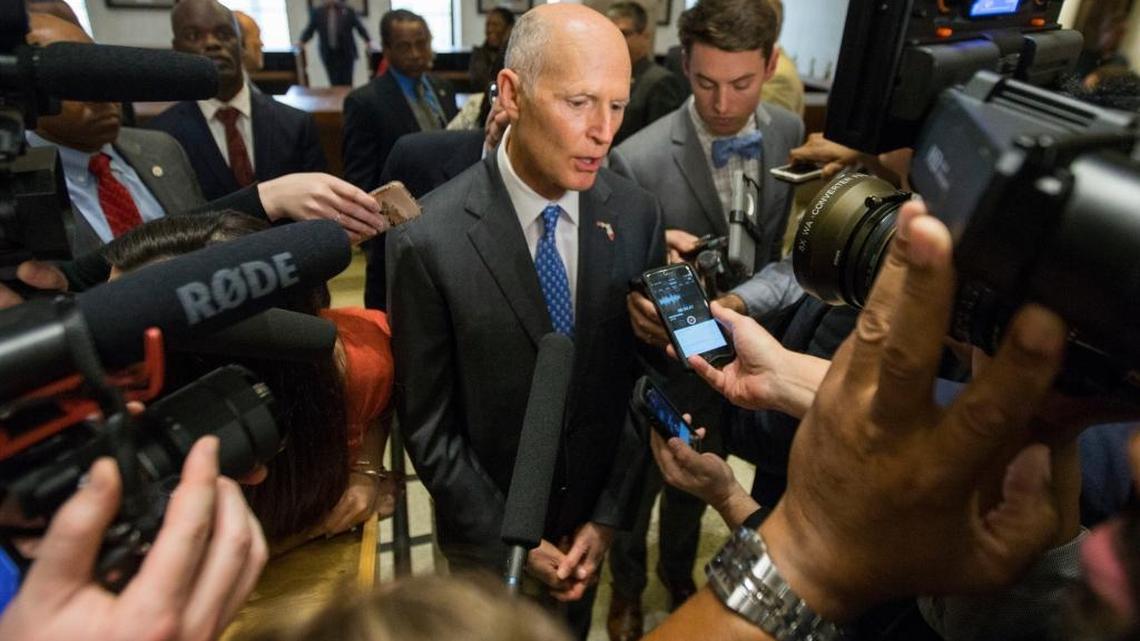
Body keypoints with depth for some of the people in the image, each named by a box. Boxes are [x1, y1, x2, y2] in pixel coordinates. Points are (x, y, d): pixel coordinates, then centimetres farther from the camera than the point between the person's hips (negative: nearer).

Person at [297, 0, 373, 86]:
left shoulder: (349, 11, 0)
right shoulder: (317, 12, 4)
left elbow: (360, 27, 1)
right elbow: (309, 29, 7)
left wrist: (368, 41, -9)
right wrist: (301, 41, -5)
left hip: (347, 53, -1)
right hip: (328, 54, 1)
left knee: (347, 83, -1)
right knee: (334, 83, 2)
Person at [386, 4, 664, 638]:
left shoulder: (636, 216, -13)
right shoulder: (428, 240, -24)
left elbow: (646, 372, -5)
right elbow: (426, 420, -15)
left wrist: (609, 513, -6)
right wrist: (508, 540, -11)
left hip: (591, 510, 3)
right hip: (489, 525, -2)